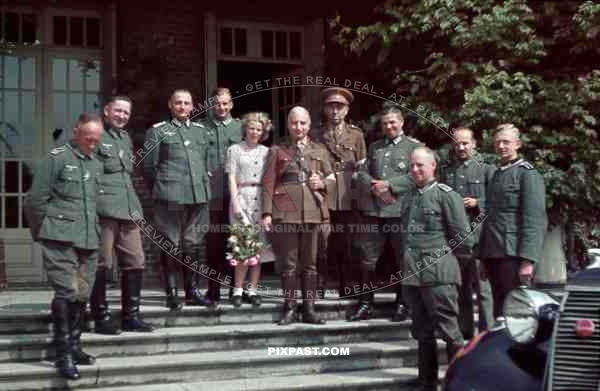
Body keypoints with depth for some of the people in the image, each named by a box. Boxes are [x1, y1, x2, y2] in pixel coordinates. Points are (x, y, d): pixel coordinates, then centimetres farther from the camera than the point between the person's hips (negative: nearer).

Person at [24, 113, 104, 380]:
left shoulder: (96, 164, 15)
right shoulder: (56, 158, -3)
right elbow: (35, 202, -3)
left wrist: (94, 232, 16)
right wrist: (43, 234, 4)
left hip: (88, 241, 6)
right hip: (61, 240, -6)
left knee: (82, 295, 8)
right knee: (67, 292, -11)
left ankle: (74, 346, 21)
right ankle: (63, 354, -4)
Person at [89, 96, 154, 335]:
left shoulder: (125, 138, 22)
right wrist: (94, 199, -16)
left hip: (128, 209, 8)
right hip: (103, 209, -8)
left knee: (135, 262, 8)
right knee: (102, 265, -3)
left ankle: (131, 316, 16)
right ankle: (101, 318, 6)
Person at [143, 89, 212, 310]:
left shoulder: (201, 130, 18)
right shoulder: (158, 131, 6)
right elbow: (149, 166, 5)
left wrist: (204, 184, 11)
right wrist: (159, 190, 4)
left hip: (199, 195, 4)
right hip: (170, 196, -4)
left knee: (192, 244, 9)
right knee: (171, 245, -1)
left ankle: (192, 291, 17)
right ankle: (171, 293, 5)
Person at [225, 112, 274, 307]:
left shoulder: (266, 152, 14)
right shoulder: (234, 150, 6)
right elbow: (231, 179, 1)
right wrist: (235, 202, -9)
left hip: (262, 199, 3)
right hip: (242, 197, -3)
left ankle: (253, 289, 7)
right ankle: (238, 289, -2)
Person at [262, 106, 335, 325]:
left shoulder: (319, 151, 16)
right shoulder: (277, 151, 8)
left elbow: (331, 179, 18)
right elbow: (269, 183, 3)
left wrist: (322, 183, -5)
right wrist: (267, 212, -6)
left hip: (312, 212, 2)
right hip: (285, 212, -2)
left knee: (310, 263, 6)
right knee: (289, 264, 0)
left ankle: (309, 309, 12)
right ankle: (289, 309, 8)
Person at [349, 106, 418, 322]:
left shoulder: (414, 146, 3)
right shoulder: (374, 147, 19)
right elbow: (362, 173, 12)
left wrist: (388, 185, -13)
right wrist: (374, 187, -7)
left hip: (400, 210, -4)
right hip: (373, 210, 4)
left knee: (403, 260, 4)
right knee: (367, 259, 4)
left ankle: (402, 304, 15)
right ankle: (365, 303, 11)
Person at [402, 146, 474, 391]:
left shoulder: (446, 195, -5)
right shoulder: (409, 198, 17)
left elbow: (462, 235, -7)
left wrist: (457, 260, 0)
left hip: (438, 273, -7)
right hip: (412, 274, 7)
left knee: (448, 329, -7)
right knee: (423, 333, 13)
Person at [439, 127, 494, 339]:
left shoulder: (487, 170, 4)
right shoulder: (445, 172, 14)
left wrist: (477, 203, -12)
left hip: (479, 235, -4)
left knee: (483, 287, -5)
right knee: (460, 287, 11)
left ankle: (487, 331, 0)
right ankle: (464, 331, 20)